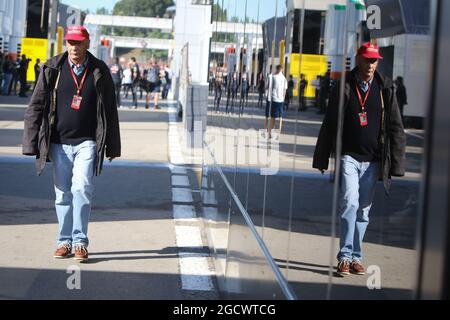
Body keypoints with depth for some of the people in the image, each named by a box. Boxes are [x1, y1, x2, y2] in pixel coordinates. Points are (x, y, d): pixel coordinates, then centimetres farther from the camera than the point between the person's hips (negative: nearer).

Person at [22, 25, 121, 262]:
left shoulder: (99, 71, 3)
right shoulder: (52, 69, 3)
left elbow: (110, 110, 8)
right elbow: (37, 105, 5)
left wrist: (111, 146, 7)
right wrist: (32, 143, 0)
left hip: (87, 142, -2)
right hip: (59, 143, 2)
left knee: (82, 188, -14)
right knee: (63, 193, 6)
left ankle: (80, 241, -8)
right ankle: (65, 241, 16)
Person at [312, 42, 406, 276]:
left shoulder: (386, 89, 4)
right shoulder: (344, 88, 2)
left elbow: (396, 128, 5)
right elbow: (329, 124, 7)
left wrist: (396, 164, 0)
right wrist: (321, 159, 8)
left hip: (373, 160, 2)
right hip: (348, 157, -2)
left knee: (363, 210, 8)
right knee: (349, 203, -14)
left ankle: (356, 257, 16)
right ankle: (345, 256, -11)